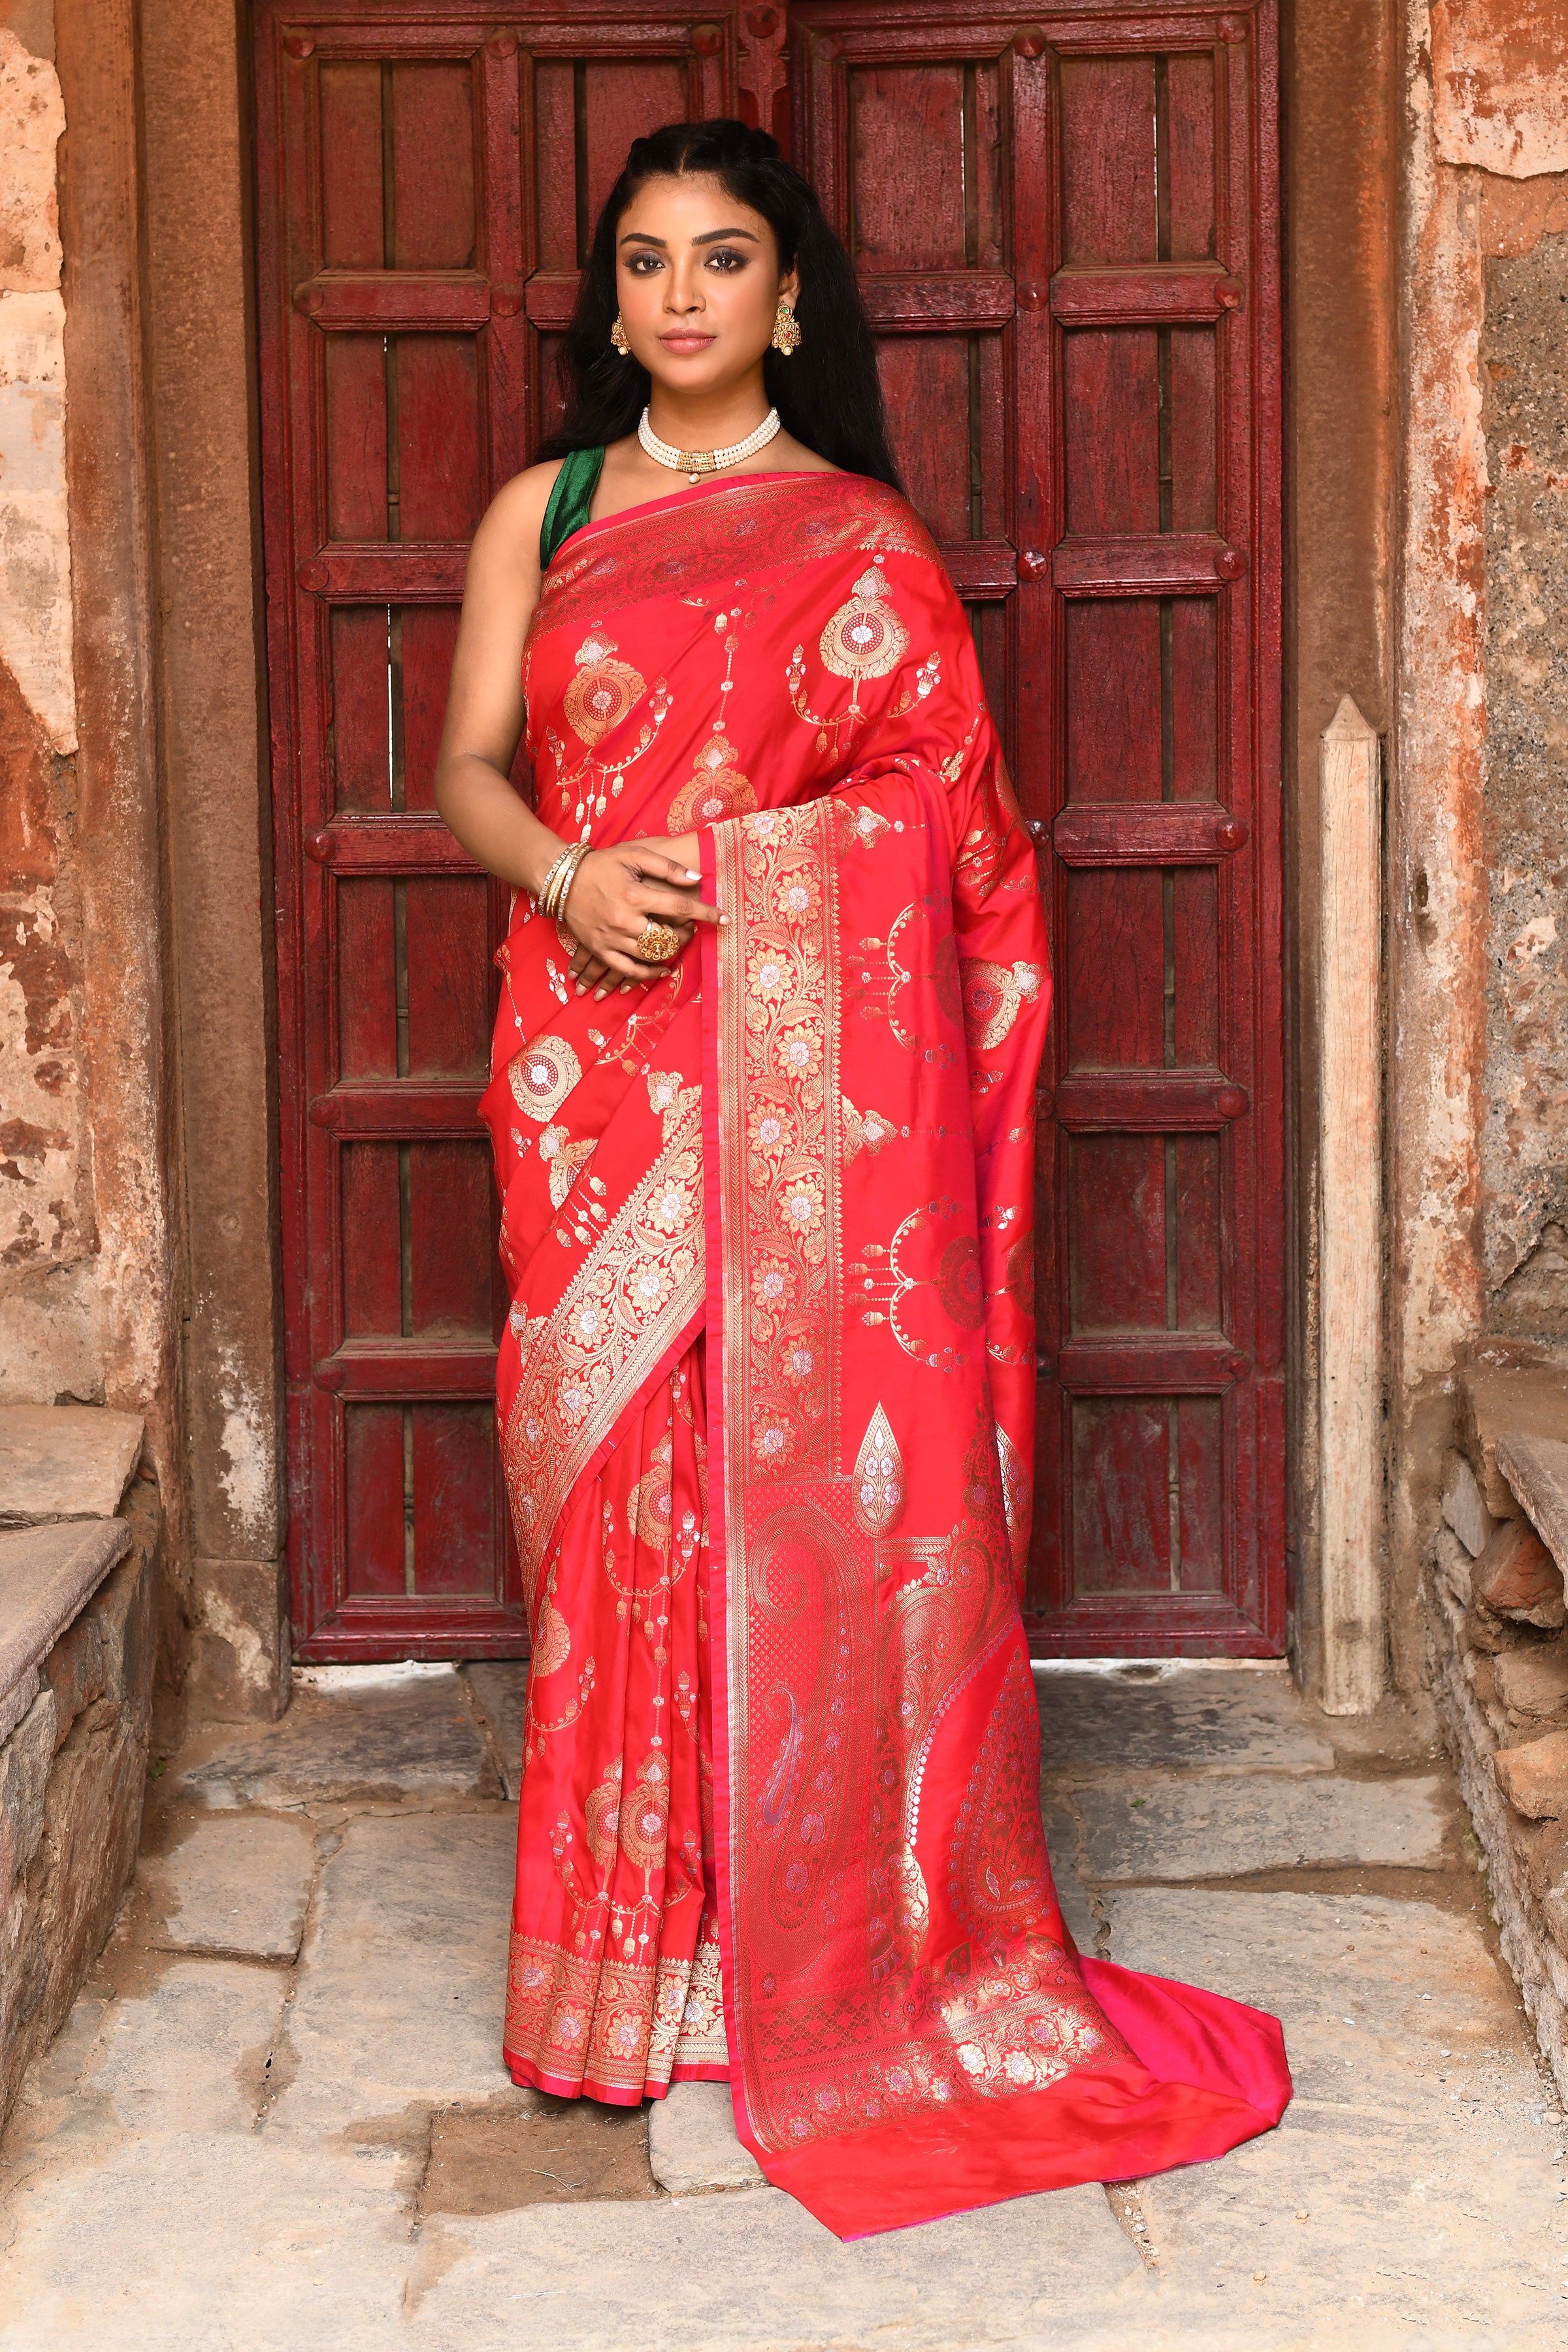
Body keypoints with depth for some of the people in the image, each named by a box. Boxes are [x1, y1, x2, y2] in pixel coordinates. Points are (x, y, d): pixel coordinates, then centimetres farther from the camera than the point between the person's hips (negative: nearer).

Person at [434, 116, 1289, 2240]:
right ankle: (647, 1949, 14)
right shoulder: (541, 515, 14)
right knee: (617, 1480, 2)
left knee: (830, 1471, -4)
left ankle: (863, 1945, 9)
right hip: (602, 1059, 2)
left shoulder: (864, 534, 6)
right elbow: (471, 765, 8)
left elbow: (947, 809, 5)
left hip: (816, 1052, -2)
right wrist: (569, 876, -11)